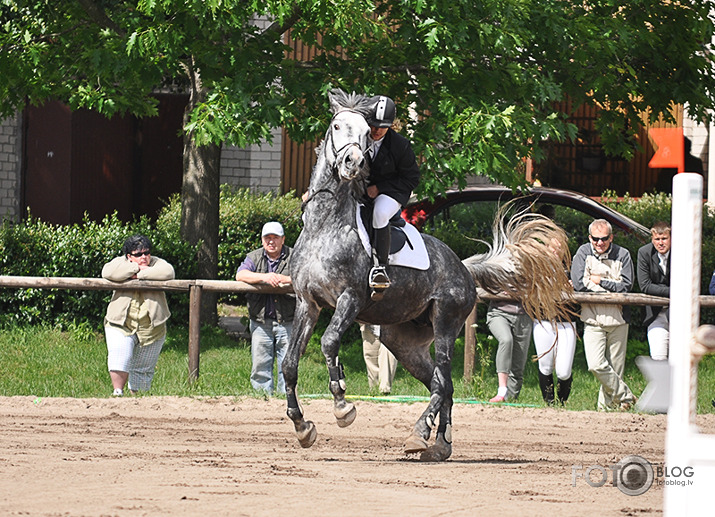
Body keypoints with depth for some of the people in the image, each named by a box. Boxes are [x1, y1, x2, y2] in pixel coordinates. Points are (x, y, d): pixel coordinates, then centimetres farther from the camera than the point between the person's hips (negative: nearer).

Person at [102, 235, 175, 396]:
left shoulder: (156, 263, 3)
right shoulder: (121, 262, 2)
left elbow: (168, 273, -18)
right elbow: (108, 272, -19)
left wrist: (140, 275, -18)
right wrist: (137, 268, -16)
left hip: (151, 328, 1)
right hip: (121, 324, -1)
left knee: (143, 368, 7)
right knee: (119, 358, -21)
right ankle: (118, 392, -16)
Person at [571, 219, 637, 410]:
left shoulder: (622, 255, 2)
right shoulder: (583, 253, 1)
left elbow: (625, 286, -5)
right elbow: (578, 284, -9)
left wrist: (599, 281, -7)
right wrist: (612, 287, -5)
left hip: (618, 320, 1)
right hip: (593, 320, -1)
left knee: (615, 368, 2)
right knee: (596, 366, -16)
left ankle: (607, 405, 14)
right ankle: (624, 395, 0)